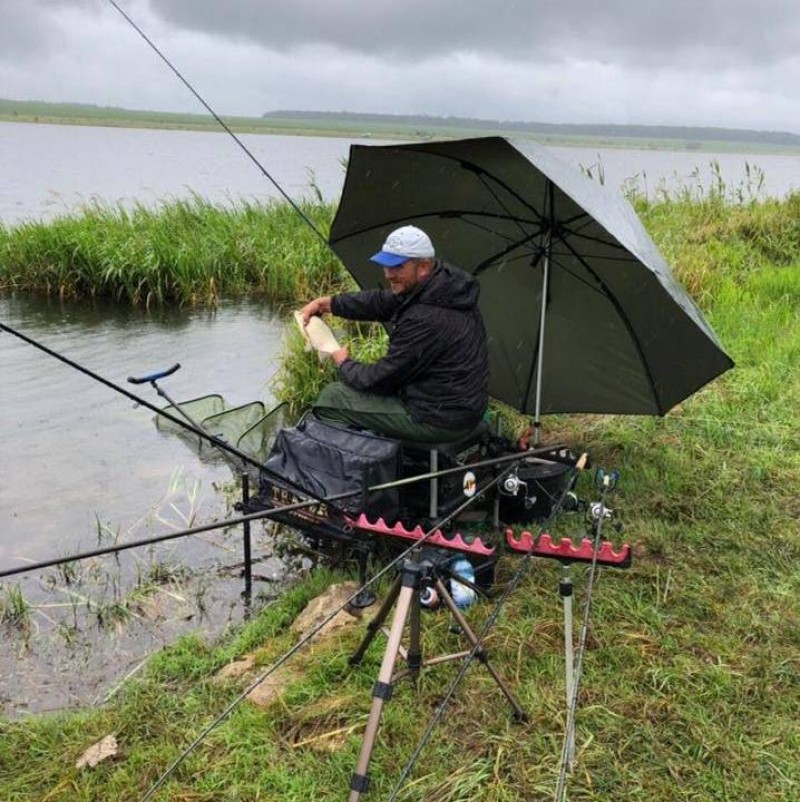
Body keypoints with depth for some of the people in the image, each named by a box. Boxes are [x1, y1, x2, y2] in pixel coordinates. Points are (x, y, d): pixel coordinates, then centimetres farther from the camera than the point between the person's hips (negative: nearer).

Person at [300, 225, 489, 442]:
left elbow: (383, 377, -19)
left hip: (441, 422, -9)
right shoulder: (446, 282, -2)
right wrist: (326, 303, 9)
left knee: (331, 397, -2)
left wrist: (344, 364, 1)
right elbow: (382, 302, 11)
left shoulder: (427, 319, -30)